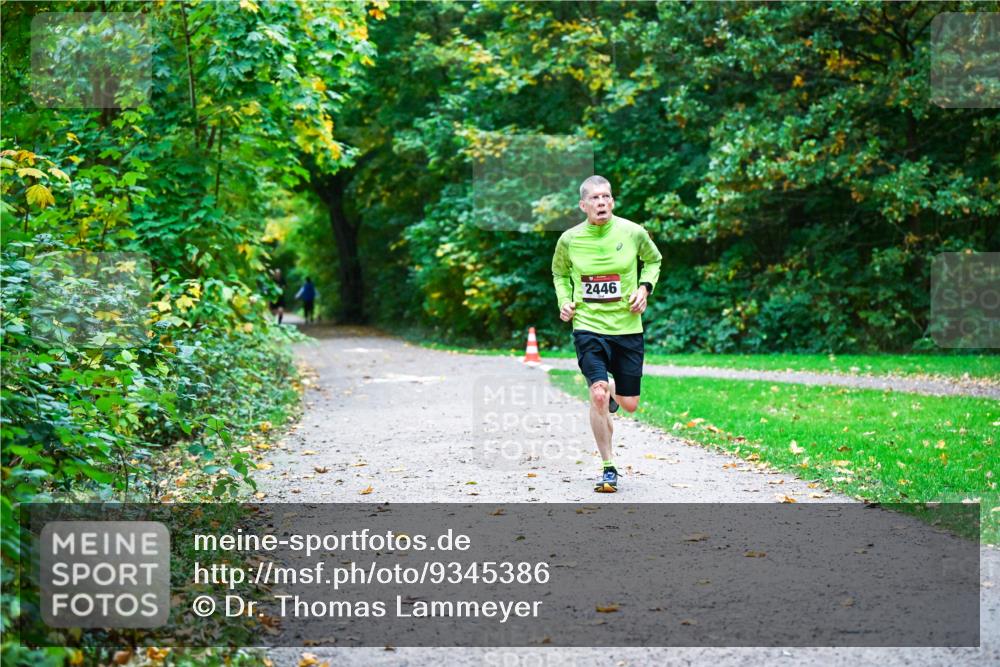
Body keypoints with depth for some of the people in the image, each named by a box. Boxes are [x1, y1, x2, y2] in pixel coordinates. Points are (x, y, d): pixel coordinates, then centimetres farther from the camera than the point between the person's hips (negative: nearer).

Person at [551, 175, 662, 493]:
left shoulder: (633, 233, -5)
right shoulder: (569, 239, -3)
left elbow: (653, 260, 16)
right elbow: (560, 273, 17)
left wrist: (645, 287, -2)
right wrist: (564, 300, 0)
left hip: (627, 327, 1)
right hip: (588, 327, -1)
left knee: (630, 404, 7)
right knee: (598, 395, -20)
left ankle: (612, 391, 46)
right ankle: (608, 468, -6)